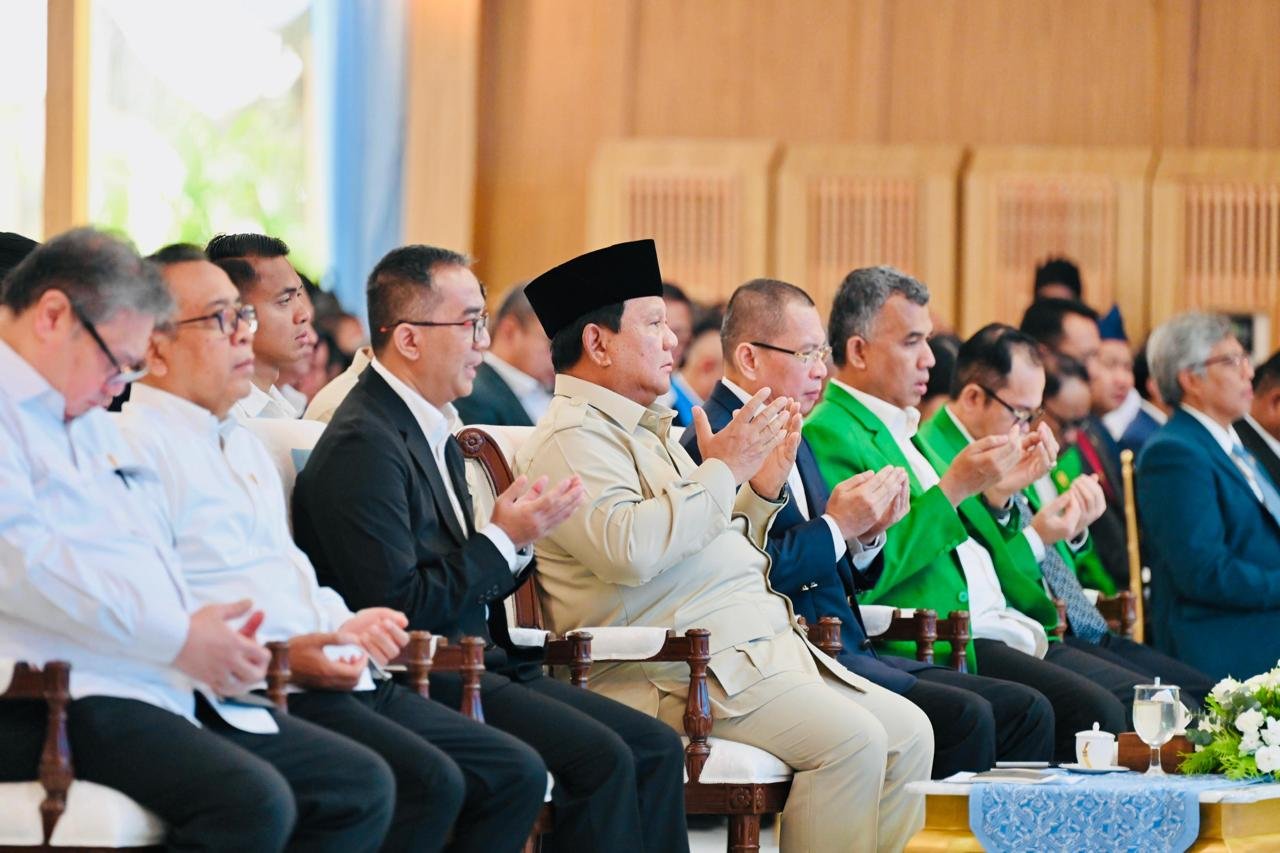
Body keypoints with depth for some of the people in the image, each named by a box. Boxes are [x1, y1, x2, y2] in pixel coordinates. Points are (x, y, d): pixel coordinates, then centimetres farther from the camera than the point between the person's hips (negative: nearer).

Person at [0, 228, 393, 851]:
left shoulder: (90, 420, 27)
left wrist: (211, 642, 7)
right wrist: (177, 639, -17)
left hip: (175, 685, 11)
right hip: (58, 700, -11)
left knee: (361, 787, -2)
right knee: (250, 803, -31)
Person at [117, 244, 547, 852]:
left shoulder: (241, 443, 26)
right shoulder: (136, 443, -6)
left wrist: (342, 624, 13)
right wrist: (276, 656, -22)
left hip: (335, 679, 10)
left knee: (516, 774, -1)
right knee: (427, 783, -29)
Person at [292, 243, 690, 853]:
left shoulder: (437, 436, 17)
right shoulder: (363, 445, -14)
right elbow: (398, 610, -19)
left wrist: (516, 536, 2)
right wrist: (502, 540, -12)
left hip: (479, 664, 10)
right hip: (416, 683, -10)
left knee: (656, 748, -4)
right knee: (601, 756, -24)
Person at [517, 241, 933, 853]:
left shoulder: (647, 431, 24)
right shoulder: (572, 438, -8)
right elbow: (628, 548, -25)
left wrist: (761, 490, 11)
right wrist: (721, 471, -15)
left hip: (760, 650, 10)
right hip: (677, 669, -10)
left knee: (907, 732, -3)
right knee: (850, 739, -25)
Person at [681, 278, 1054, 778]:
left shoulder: (792, 442, 22)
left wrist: (867, 534, 5)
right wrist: (837, 526, -12)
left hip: (849, 655, 10)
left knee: (1026, 711, -3)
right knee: (966, 717, -26)